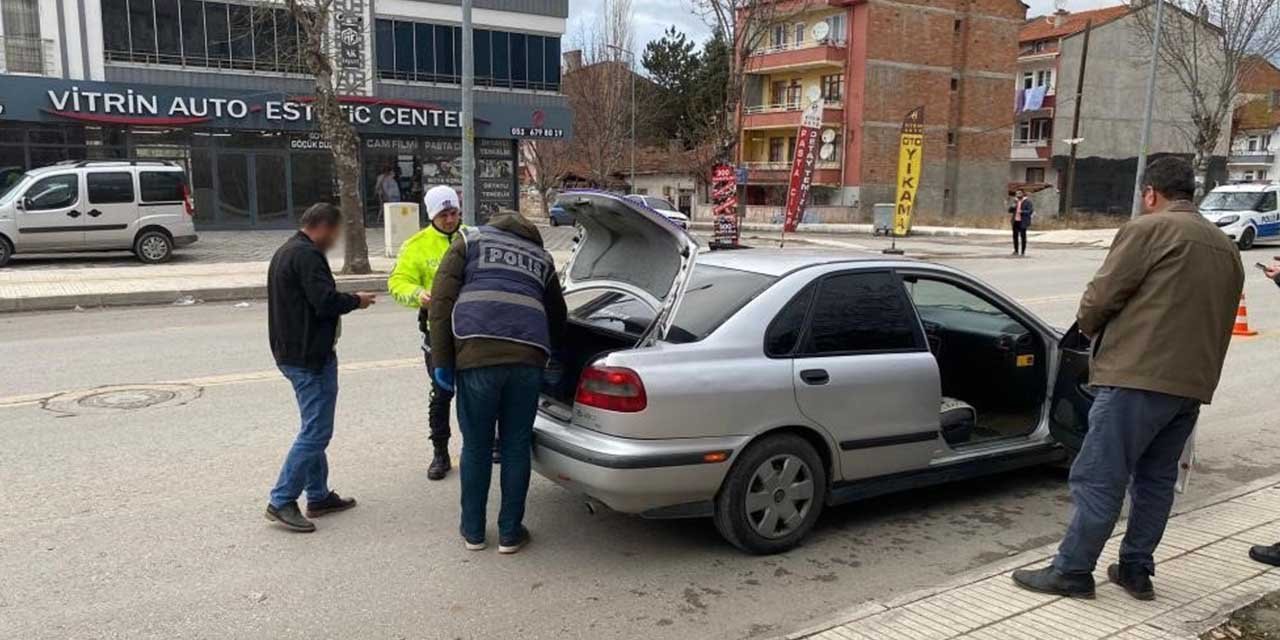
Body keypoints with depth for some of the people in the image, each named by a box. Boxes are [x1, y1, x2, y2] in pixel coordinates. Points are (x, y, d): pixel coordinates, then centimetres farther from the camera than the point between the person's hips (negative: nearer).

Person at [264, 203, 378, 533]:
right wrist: (356, 301, -6)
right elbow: (326, 301, -23)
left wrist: (347, 300, 15)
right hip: (310, 356, -11)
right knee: (316, 431, -7)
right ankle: (281, 502, -3)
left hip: (293, 353, 11)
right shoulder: (307, 255, -16)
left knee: (315, 428, 17)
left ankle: (319, 496, 24)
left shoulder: (285, 252, 18)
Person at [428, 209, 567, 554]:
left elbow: (441, 301, 6)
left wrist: (441, 360, 5)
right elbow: (557, 316, 32)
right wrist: (549, 353, 46)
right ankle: (510, 533, 21)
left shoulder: (470, 240, 18)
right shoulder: (542, 258, 27)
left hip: (477, 354, -2)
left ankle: (473, 531, 23)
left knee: (476, 446, 10)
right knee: (516, 446, 12)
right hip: (528, 356, 2)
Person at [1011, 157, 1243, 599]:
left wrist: (1090, 328, 11)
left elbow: (1099, 298, -9)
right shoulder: (1226, 248, 19)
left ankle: (1071, 572, 4)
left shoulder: (1150, 229, -7)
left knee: (1099, 478, -2)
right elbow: (1220, 320, 21)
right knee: (1156, 479, 17)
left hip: (1139, 377, -8)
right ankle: (1136, 570, 23)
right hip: (1194, 382, 9)